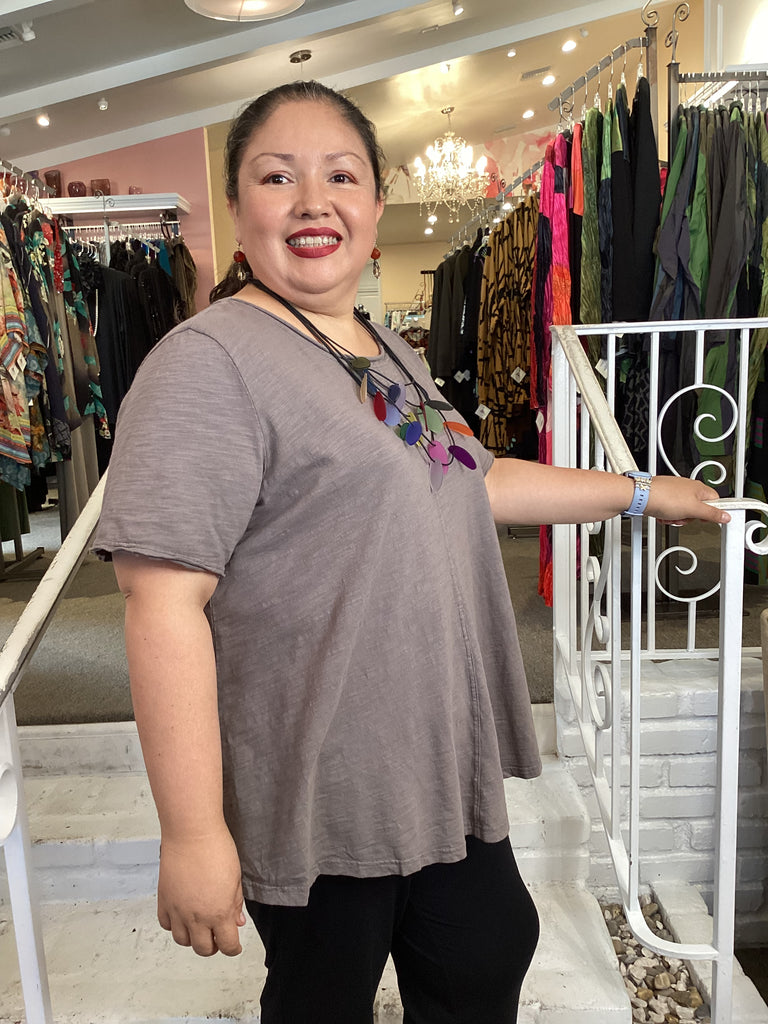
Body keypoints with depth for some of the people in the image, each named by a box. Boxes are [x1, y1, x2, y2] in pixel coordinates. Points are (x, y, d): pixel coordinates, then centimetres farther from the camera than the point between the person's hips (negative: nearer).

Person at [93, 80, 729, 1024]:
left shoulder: (388, 352, 9)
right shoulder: (209, 362, -18)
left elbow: (469, 482, 21)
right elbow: (164, 600, -24)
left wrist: (641, 491, 23)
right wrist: (192, 835, -23)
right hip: (320, 797, -7)